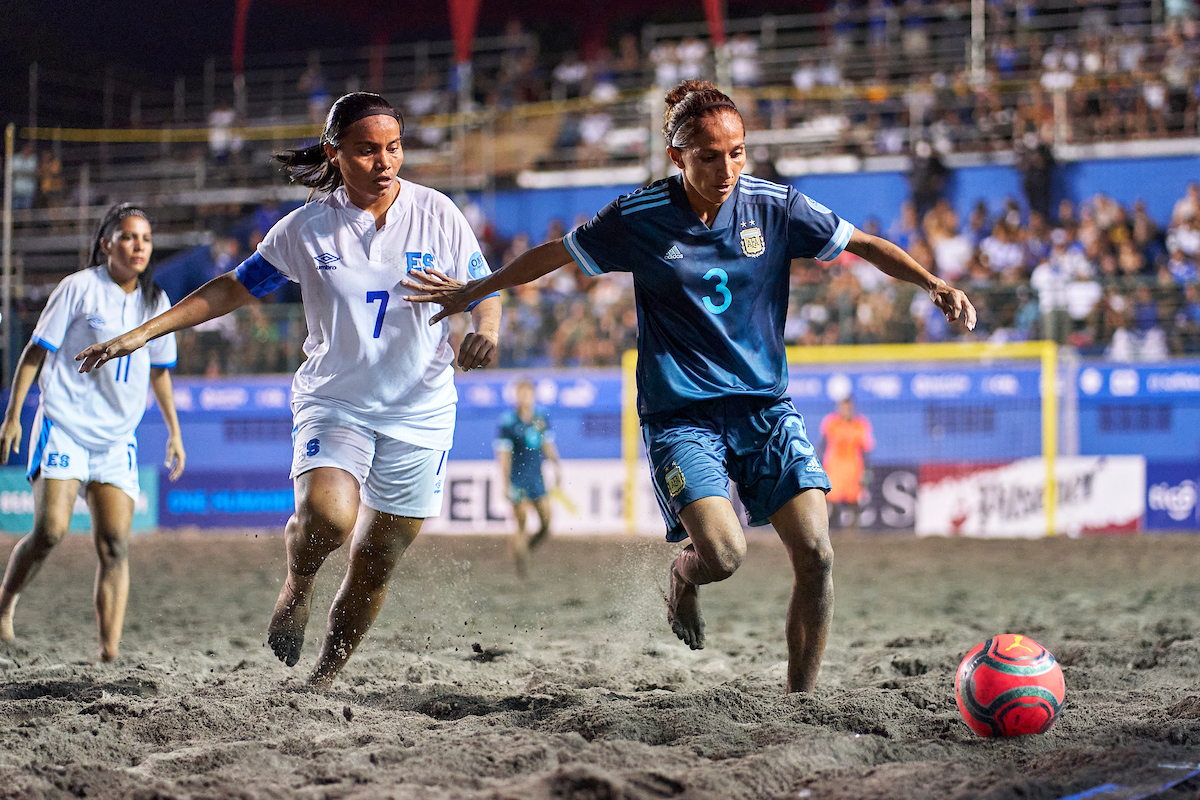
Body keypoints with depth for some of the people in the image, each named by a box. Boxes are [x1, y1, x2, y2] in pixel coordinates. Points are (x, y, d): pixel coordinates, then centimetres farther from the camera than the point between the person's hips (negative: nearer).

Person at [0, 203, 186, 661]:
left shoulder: (155, 302, 11)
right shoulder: (80, 288, -3)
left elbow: (159, 371, 23)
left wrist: (174, 431, 21)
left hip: (117, 439, 4)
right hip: (63, 428, -4)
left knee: (114, 544, -8)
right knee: (50, 531, -15)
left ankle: (110, 650, -10)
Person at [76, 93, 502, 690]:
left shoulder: (436, 215, -4)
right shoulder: (308, 228, -4)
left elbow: (485, 294, 5)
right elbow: (235, 287, 4)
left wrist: (486, 331, -19)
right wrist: (142, 333, -1)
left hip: (420, 413, 1)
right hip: (335, 400, -1)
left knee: (374, 568, 3)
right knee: (327, 514, -30)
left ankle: (323, 679, 24)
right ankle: (297, 585, 5)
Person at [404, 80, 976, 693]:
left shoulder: (774, 206, -2)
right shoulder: (638, 217, -6)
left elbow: (864, 244, 5)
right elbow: (556, 253, 10)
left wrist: (935, 284, -10)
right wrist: (470, 292, 16)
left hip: (765, 406, 3)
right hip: (680, 413, -2)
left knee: (815, 554, -11)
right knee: (722, 553, -22)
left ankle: (801, 698, 6)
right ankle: (682, 579, 17)